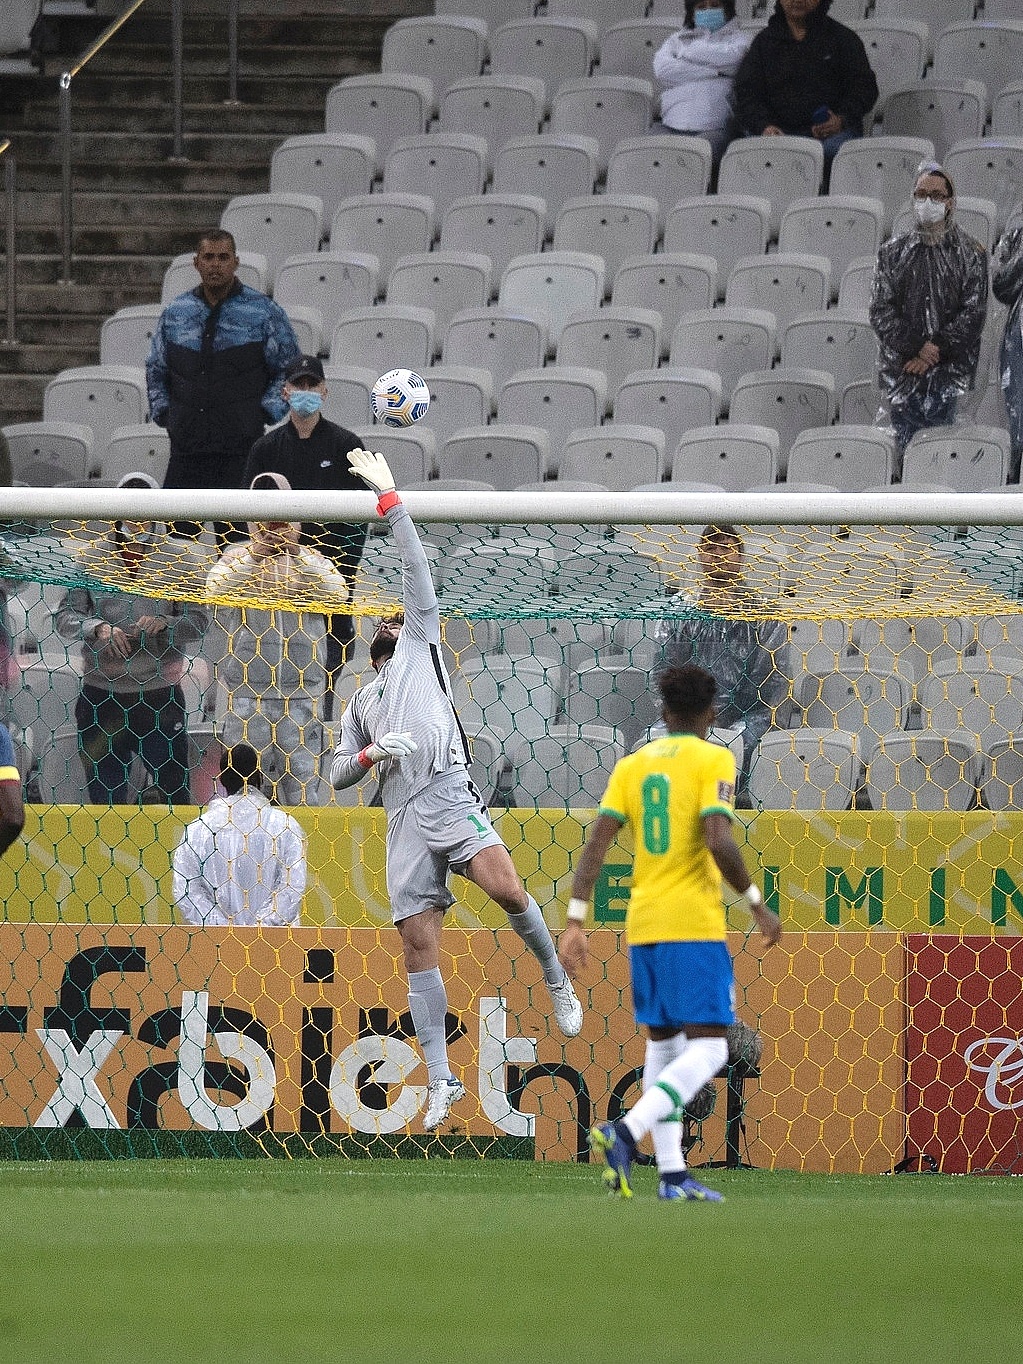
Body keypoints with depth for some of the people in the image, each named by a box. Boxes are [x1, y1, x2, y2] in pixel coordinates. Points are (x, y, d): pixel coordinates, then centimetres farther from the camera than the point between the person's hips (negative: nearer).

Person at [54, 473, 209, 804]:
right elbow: (65, 616, 2)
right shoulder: (92, 559, 4)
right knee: (104, 797, 6)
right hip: (102, 695, 1)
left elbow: (198, 621, 1)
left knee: (173, 788, -2)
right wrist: (99, 628, -17)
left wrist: (165, 624, -18)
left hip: (160, 695, -1)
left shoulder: (174, 560, 4)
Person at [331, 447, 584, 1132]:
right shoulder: (360, 704, 33)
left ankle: (557, 979, -5)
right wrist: (372, 753, 6)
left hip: (450, 795, -4)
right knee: (419, 948, -3)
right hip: (404, 819, 4)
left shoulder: (421, 650, 21)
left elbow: (418, 572, 13)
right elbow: (340, 774, 27)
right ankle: (442, 1080, -2)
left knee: (508, 890, -29)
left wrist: (389, 498, 9)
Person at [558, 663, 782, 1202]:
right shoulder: (713, 759, -5)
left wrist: (575, 922, 3)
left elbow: (596, 843, 2)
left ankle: (671, 1173, 9)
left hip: (642, 925, 6)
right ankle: (626, 1132, -25)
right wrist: (758, 905, -6)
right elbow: (718, 842, -17)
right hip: (695, 924, -6)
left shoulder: (632, 764, 10)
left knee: (663, 1043, 14)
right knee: (708, 1048, -5)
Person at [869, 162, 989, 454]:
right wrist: (916, 348, -10)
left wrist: (934, 352, -10)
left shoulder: (971, 255, 6)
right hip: (900, 372, 2)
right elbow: (881, 310, 4)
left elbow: (974, 313, -1)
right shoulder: (892, 252, 11)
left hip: (949, 375, -2)